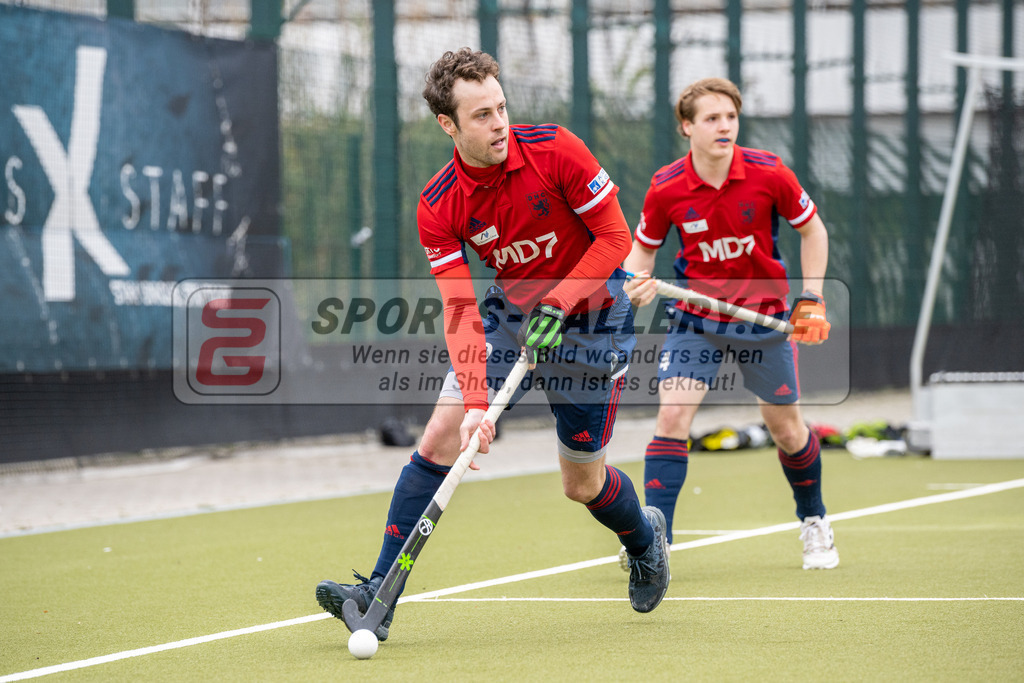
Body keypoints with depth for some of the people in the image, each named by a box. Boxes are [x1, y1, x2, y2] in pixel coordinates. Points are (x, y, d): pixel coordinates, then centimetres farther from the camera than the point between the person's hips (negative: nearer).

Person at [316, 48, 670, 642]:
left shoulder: (556, 150, -21)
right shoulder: (438, 208, -14)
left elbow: (616, 236, -14)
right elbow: (461, 311, -18)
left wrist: (558, 304, -25)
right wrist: (475, 403, -31)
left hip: (591, 314, -3)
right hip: (511, 309, 3)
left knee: (582, 484, 3)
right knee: (439, 439, -12)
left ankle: (646, 535, 39)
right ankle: (380, 595, -9)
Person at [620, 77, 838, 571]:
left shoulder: (768, 174, -14)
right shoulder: (666, 188, -13)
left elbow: (812, 229, 1)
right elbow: (643, 247, 3)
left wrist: (811, 299, -4)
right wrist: (638, 281, -20)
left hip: (764, 316, 0)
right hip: (696, 317, 0)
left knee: (786, 431, 9)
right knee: (672, 415, -16)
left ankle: (814, 521, 36)